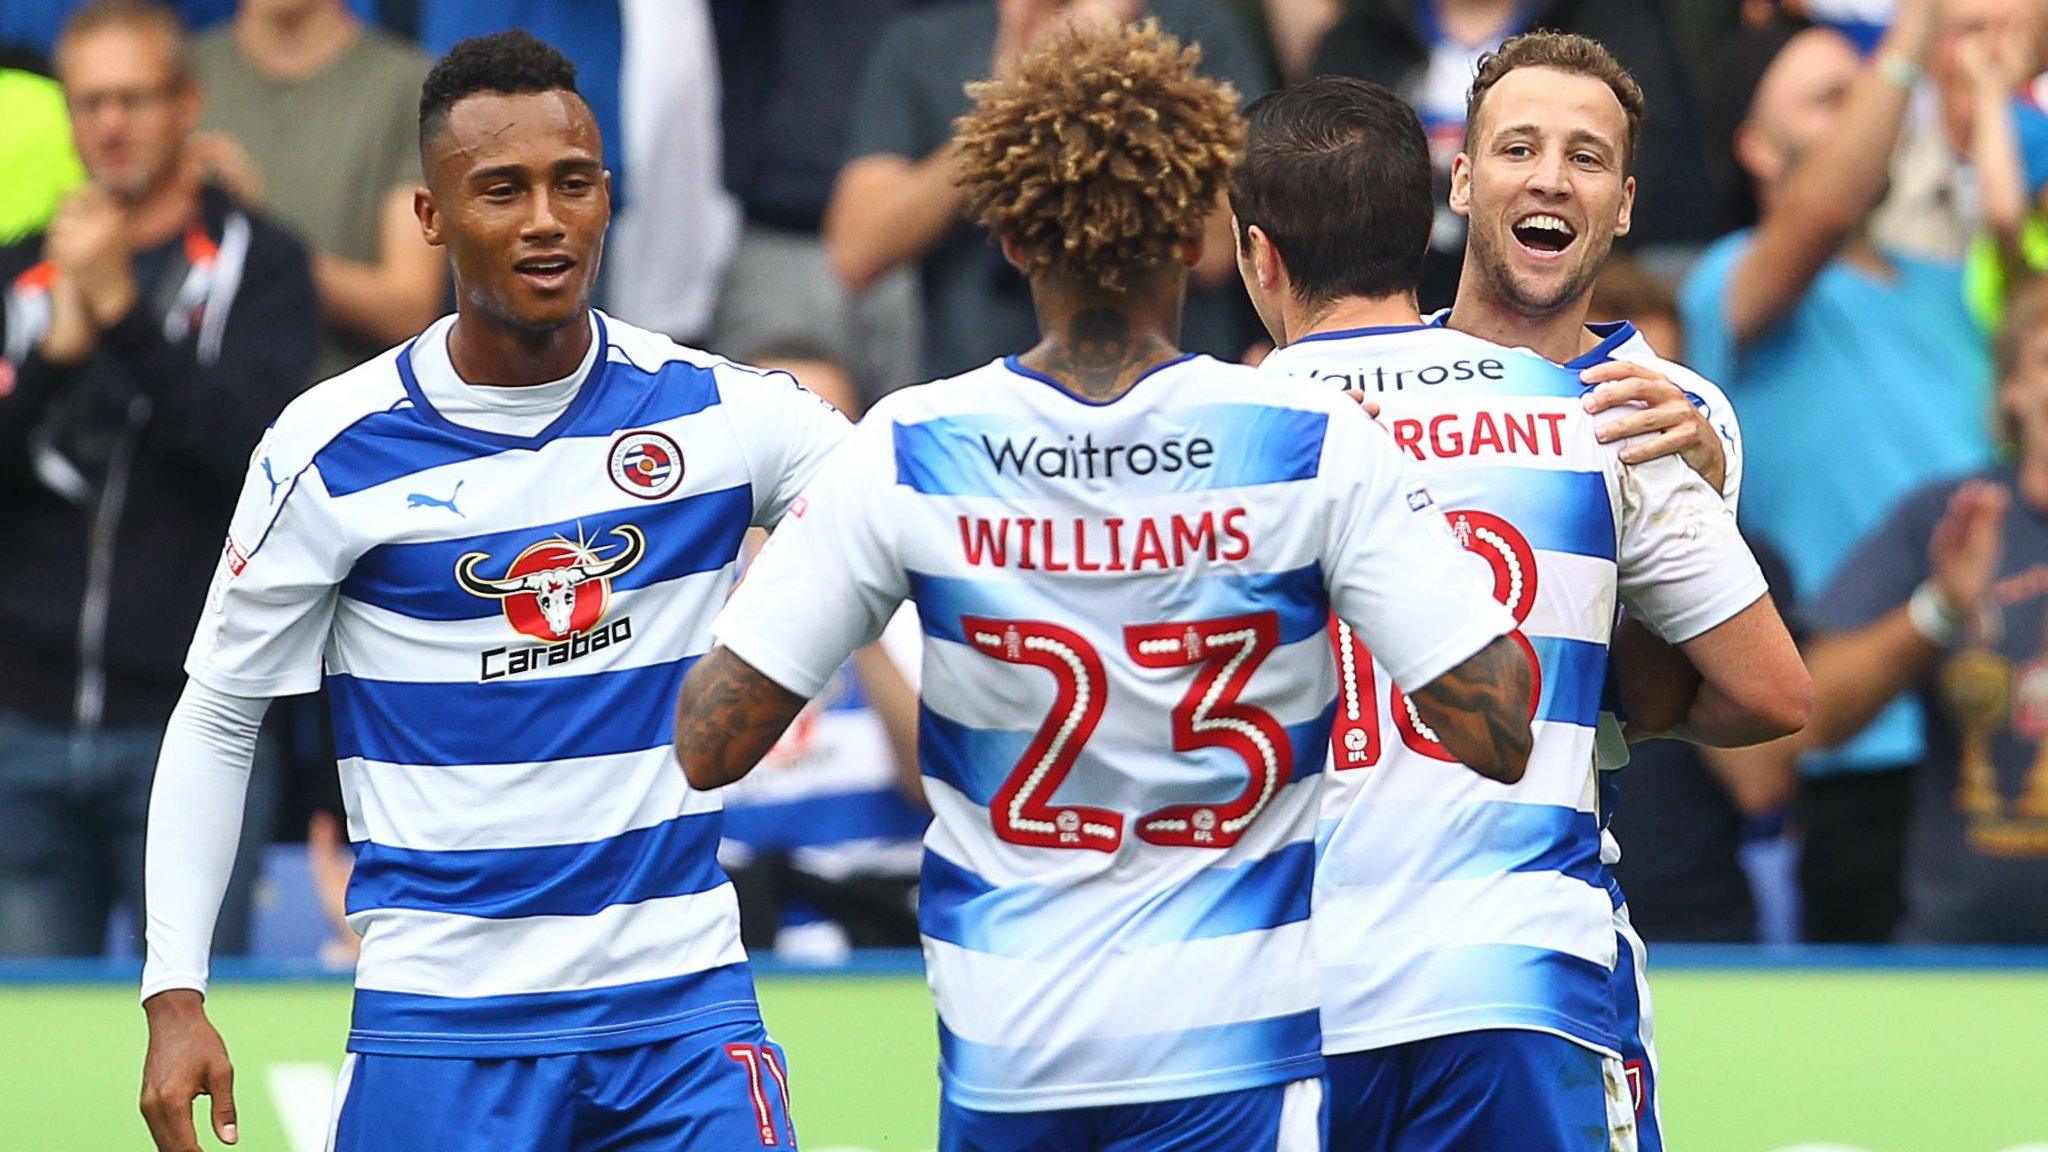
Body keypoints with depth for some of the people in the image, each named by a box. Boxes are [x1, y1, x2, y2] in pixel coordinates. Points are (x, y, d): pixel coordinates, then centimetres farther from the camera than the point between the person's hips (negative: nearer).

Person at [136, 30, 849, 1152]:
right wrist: (175, 997, -3)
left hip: (682, 1006, 1)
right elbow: (215, 719, 3)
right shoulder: (332, 449, -4)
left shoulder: (715, 409, -1)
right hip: (441, 1018, -1)